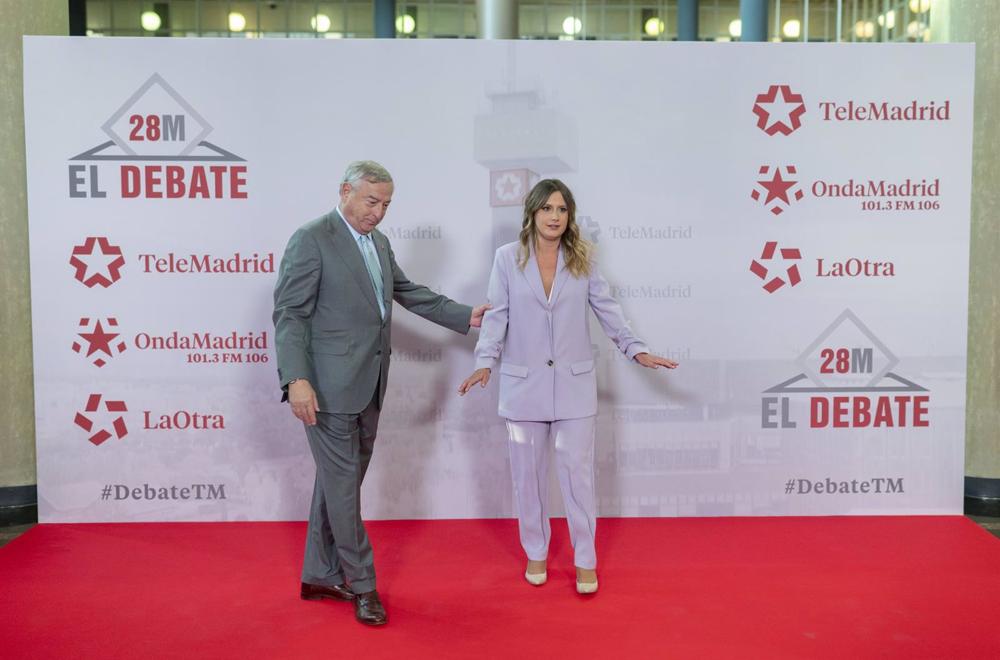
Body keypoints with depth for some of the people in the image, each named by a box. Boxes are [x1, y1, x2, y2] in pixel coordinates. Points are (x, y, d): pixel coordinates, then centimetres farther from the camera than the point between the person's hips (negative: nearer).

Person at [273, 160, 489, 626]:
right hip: (328, 387, -8)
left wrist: (466, 316, 17)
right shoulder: (311, 240, -11)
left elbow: (408, 293, 22)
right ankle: (362, 583, 13)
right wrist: (297, 379, -23)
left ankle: (322, 576, 27)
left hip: (367, 387, 8)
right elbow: (289, 313, -14)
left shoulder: (378, 242, 13)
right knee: (343, 483, 0)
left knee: (339, 480, 15)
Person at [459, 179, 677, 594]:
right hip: (524, 384, 0)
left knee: (577, 471, 1)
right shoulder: (507, 258, -2)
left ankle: (585, 559, 15)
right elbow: (497, 315, -4)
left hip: (573, 384, 0)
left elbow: (607, 309, 5)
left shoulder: (582, 259, 3)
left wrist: (636, 349, -2)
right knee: (528, 474, 10)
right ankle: (536, 553, 27)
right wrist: (485, 362, -16)